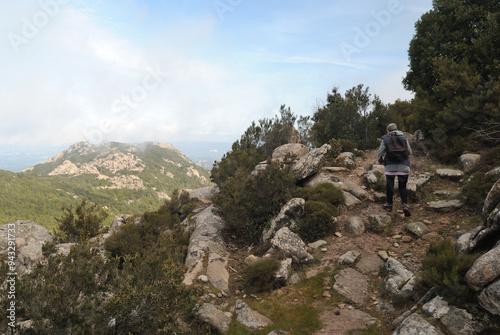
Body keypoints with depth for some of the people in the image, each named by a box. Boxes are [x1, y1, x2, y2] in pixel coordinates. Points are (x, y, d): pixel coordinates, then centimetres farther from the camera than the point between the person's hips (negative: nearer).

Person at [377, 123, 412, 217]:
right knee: (402, 187, 7)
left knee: (390, 186, 12)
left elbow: (380, 152, 0)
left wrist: (380, 161, 17)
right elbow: (409, 152, 10)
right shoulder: (404, 138, 6)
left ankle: (389, 205, 22)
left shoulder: (385, 139, 1)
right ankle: (405, 205, -10)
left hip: (390, 166, -1)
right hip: (403, 166, 1)